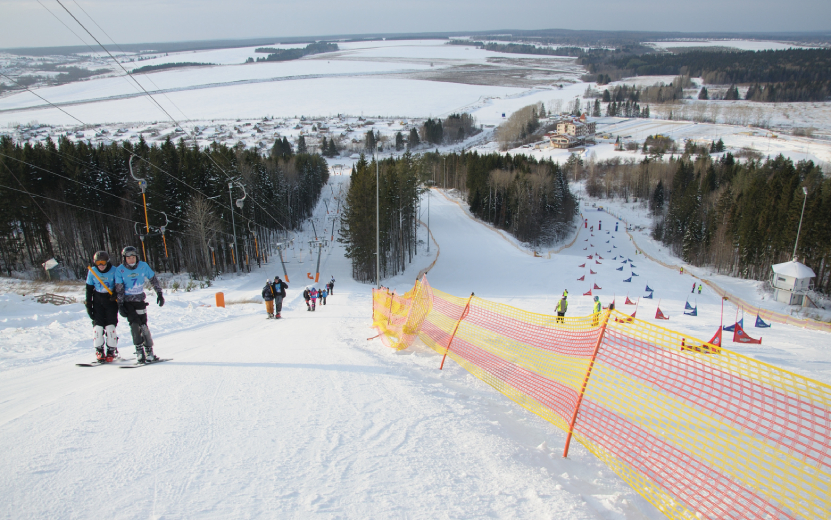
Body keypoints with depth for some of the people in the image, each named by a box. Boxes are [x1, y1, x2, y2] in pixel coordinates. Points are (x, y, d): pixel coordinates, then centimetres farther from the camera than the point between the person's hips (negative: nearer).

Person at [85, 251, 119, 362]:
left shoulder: (114, 271, -6)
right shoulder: (92, 272, 0)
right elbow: (89, 289, 6)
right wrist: (88, 305, 4)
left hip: (111, 300, -2)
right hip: (98, 300, 2)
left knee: (110, 325, -7)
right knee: (97, 325, -5)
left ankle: (112, 351, 2)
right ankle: (99, 350, 6)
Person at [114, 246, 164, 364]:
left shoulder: (143, 266, -4)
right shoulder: (120, 270, -6)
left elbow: (153, 279, 6)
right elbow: (119, 289, -3)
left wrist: (159, 294, 3)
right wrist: (120, 305, -7)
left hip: (140, 300, 1)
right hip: (127, 301, -1)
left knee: (143, 325, -5)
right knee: (134, 324, -14)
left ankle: (149, 352, 3)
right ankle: (139, 351, -5)